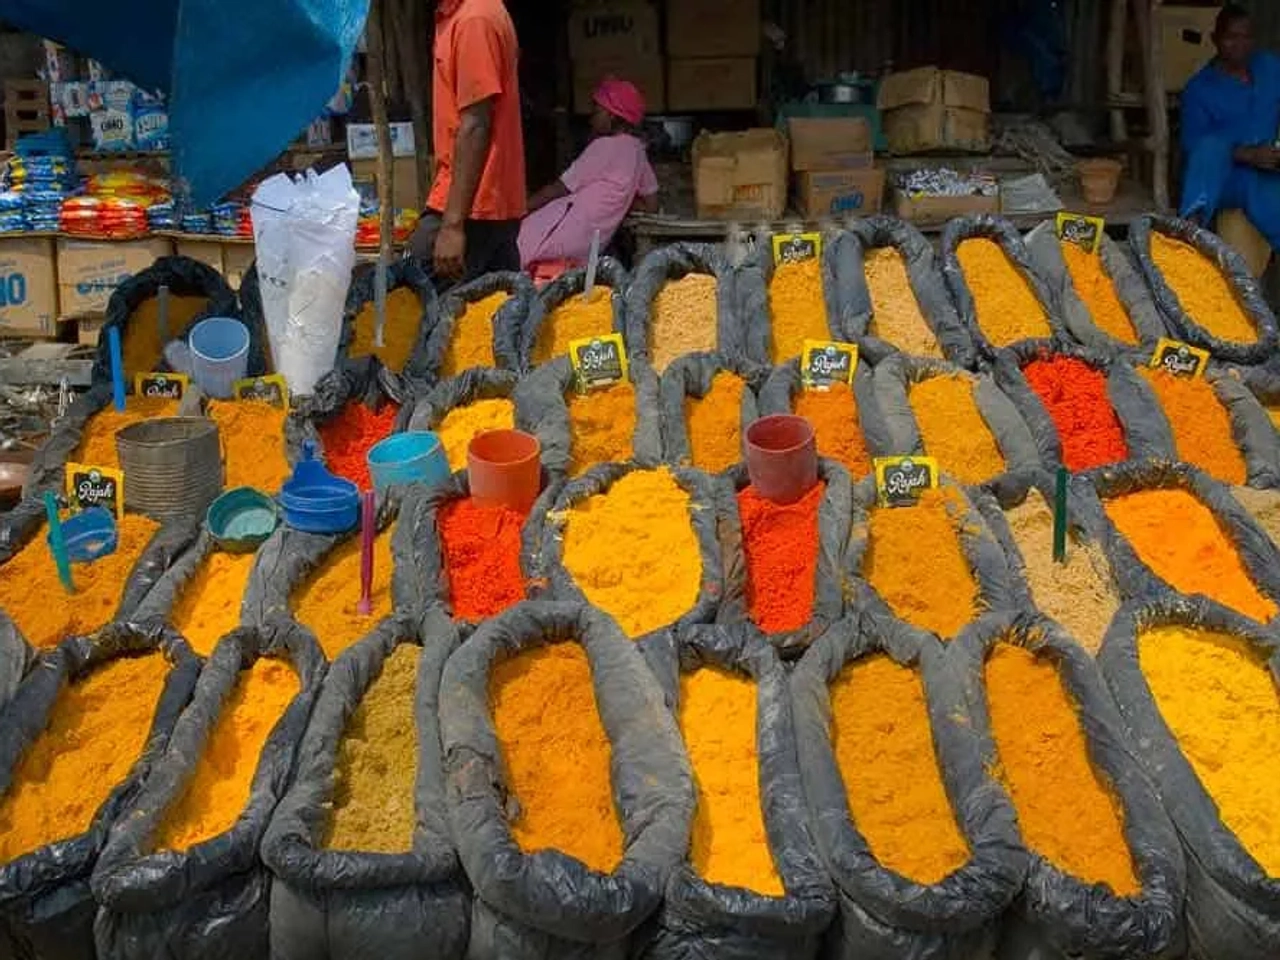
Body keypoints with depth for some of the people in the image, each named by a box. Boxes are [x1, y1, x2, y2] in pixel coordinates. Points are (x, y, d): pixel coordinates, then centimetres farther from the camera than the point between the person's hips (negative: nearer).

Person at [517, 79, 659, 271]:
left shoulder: (605, 146, -12)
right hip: (590, 246, 9)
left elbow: (560, 188, -8)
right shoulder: (636, 149, 12)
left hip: (563, 237, -9)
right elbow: (651, 205, 18)